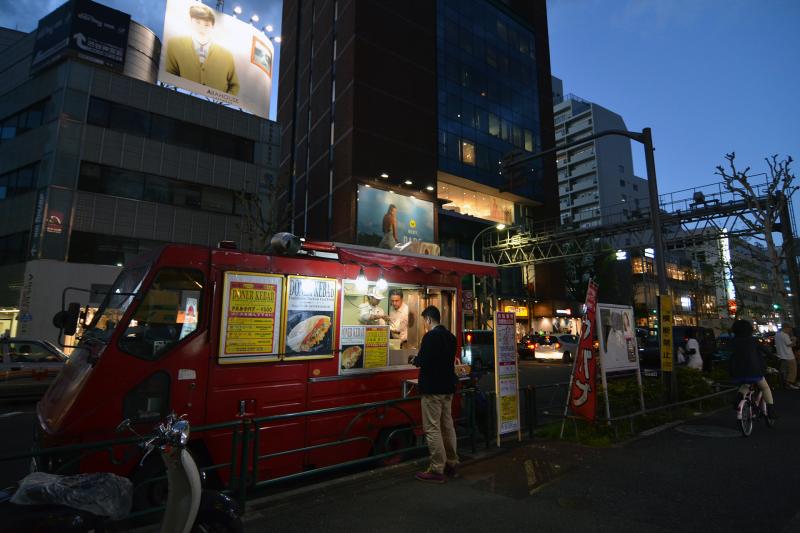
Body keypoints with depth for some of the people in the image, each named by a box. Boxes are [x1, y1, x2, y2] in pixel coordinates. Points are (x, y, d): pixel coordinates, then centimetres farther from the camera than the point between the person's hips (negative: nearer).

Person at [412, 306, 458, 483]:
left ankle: (437, 470, 4)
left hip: (432, 388, -9)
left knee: (432, 428, -1)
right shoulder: (450, 336, 10)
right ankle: (451, 464, 25)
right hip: (448, 388, 9)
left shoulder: (430, 336, -17)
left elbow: (422, 360, -23)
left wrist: (415, 359, -1)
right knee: (447, 426, 15)